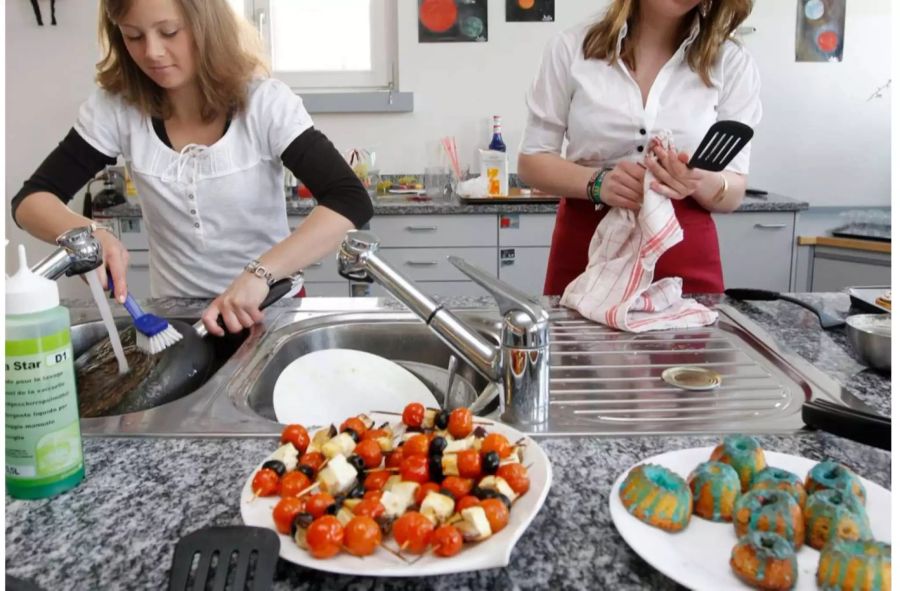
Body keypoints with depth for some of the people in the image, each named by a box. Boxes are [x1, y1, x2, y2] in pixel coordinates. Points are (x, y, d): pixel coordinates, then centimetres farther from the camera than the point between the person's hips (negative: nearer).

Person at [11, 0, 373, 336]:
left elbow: (351, 203, -22)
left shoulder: (265, 103, -14)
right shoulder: (116, 107, -6)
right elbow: (31, 200, -2)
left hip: (269, 306, -2)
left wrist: (259, 273, -35)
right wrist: (84, 233, -25)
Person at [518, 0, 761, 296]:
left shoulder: (733, 64, 0)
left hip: (684, 257, 1)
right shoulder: (572, 47, -3)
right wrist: (596, 182, -21)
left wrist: (699, 182, -24)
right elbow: (531, 161, -2)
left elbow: (733, 193, 0)